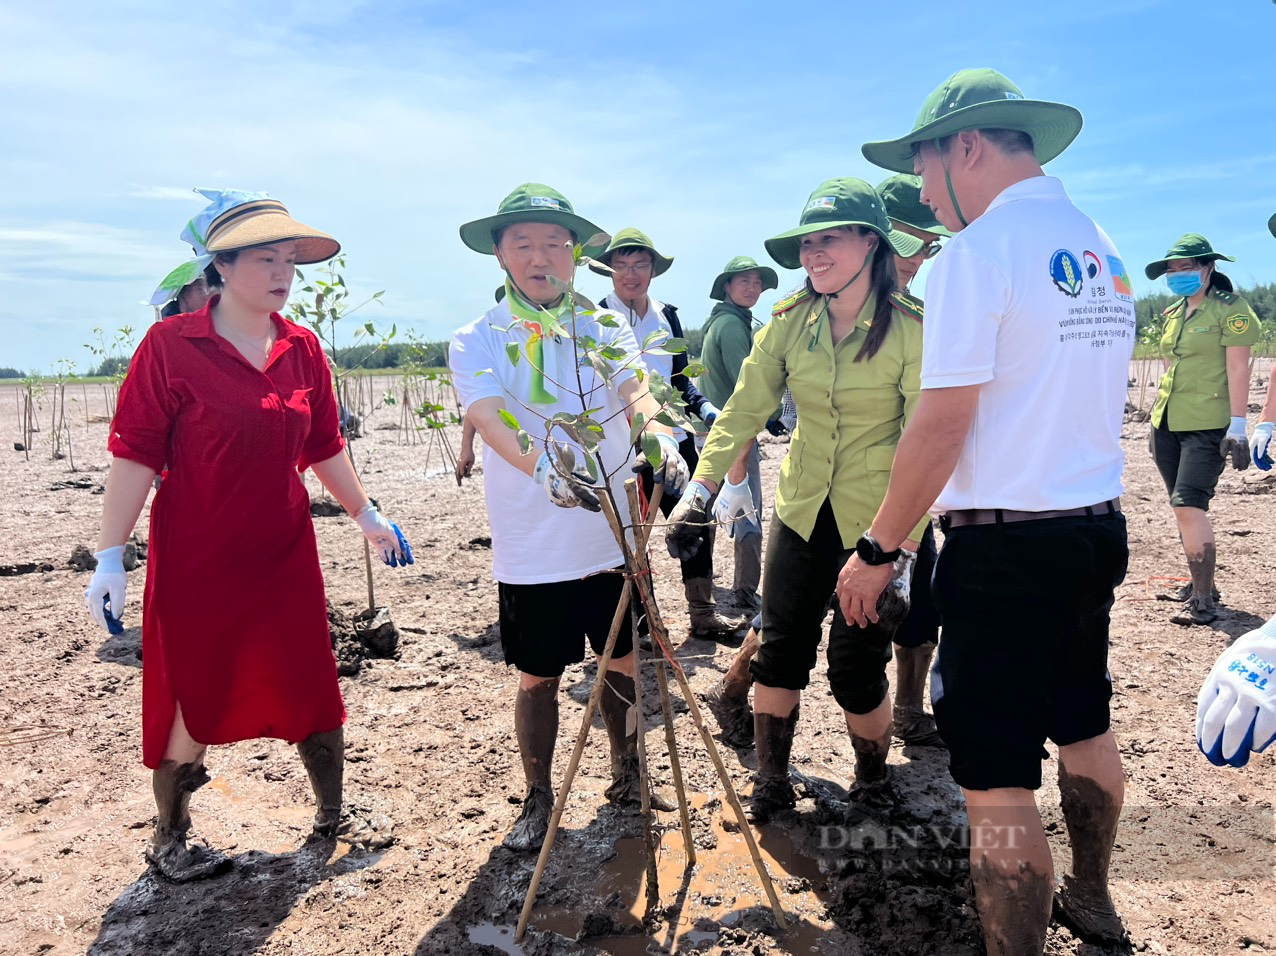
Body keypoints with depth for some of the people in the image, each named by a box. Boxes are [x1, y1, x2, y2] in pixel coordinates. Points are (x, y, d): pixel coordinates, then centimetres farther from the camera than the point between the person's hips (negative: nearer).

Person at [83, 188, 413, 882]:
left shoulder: (302, 349, 3)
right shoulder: (171, 345, -10)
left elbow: (323, 448, 12)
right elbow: (135, 456, -10)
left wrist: (367, 516, 16)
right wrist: (110, 558, -13)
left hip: (285, 555, 4)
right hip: (194, 562, -4)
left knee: (312, 691, 10)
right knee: (192, 703, 8)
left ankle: (335, 818, 30)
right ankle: (169, 837, 32)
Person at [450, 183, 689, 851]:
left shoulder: (608, 328, 5)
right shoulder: (477, 341, -3)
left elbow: (638, 397, -10)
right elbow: (491, 419, -21)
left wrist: (660, 442, -32)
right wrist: (542, 466, -41)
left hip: (613, 539, 3)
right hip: (532, 551, -2)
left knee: (622, 663, 15)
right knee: (538, 677, 9)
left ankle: (627, 780, 38)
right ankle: (537, 800, 31)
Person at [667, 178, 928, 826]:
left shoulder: (909, 330, -16)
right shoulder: (790, 321, -3)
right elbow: (742, 412, -4)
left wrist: (903, 554, -22)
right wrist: (699, 493, -15)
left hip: (874, 523, -4)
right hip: (801, 511, 4)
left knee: (856, 671, 2)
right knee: (778, 655, 8)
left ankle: (873, 785, 32)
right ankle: (770, 785, 29)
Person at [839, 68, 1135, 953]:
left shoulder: (978, 251, -13)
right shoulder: (1104, 250, 12)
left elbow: (942, 425, -18)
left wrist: (876, 551, -11)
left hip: (1006, 547, -9)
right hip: (1098, 528, 9)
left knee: (998, 785, 0)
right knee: (1085, 730, 25)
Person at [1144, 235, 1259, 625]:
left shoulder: (1230, 308, -6)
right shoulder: (1173, 313, 15)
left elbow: (1238, 370, -11)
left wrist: (1237, 426, -17)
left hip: (1207, 425, -7)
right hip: (1168, 425, 7)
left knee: (1189, 505, -15)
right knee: (1185, 509, 12)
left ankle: (1203, 602, -10)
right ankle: (1200, 584, 24)